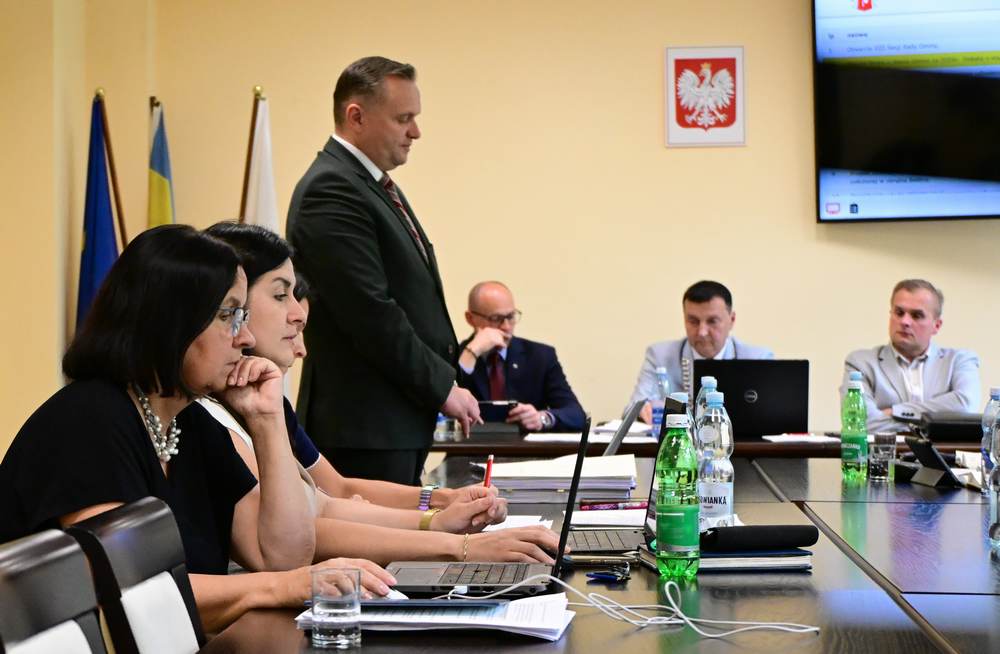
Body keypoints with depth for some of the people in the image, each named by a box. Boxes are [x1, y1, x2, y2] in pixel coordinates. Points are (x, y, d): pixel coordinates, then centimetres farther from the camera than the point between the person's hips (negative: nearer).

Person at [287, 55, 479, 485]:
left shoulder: (376, 185, 18)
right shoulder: (331, 191, -15)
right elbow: (370, 313, -21)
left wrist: (443, 378, 12)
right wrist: (443, 387, -13)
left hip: (401, 420, 10)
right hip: (365, 427, -10)